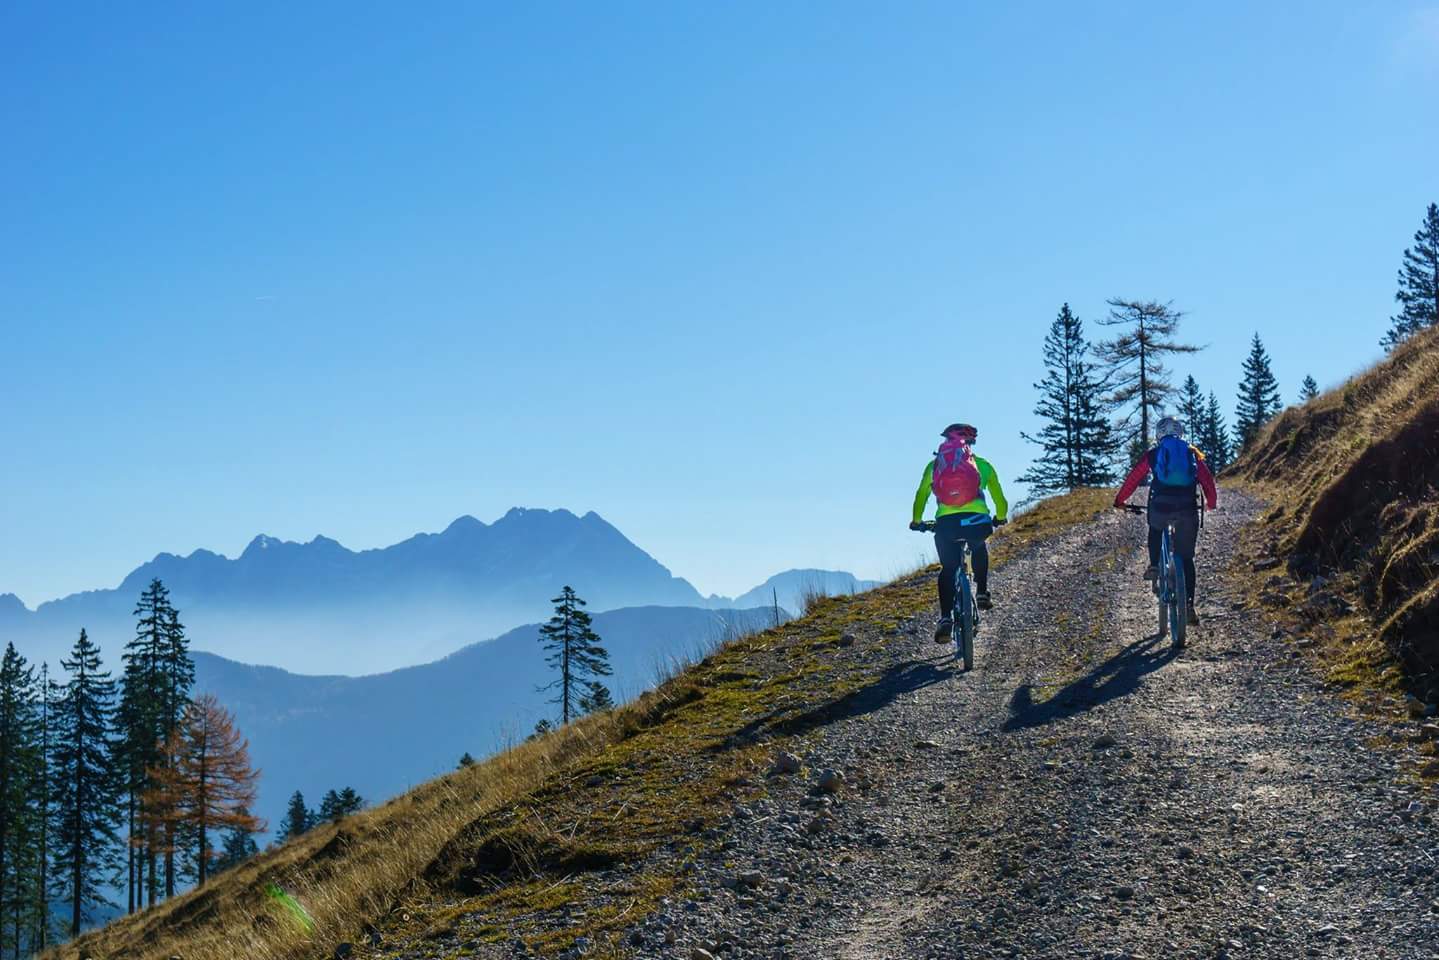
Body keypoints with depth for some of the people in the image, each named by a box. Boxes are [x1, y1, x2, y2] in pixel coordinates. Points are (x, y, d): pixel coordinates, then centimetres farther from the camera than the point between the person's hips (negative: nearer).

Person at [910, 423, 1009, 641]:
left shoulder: (934, 465, 21)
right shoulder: (982, 464, 19)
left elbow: (921, 496, 25)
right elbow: (999, 498, 23)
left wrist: (917, 521, 42)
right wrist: (1001, 517, 43)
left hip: (946, 523, 0)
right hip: (978, 521, 0)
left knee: (947, 569, 17)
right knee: (979, 549, 36)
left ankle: (945, 618, 0)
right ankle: (982, 592, 24)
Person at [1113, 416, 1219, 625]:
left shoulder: (1153, 454, 12)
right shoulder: (1193, 453, 15)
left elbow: (1133, 478, 14)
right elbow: (1207, 479, 16)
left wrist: (1120, 501, 27)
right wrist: (1212, 503, 33)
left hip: (1161, 508, -1)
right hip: (1188, 510, 1)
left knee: (1155, 529, 36)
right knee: (1186, 559, 10)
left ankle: (1154, 566, 17)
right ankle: (1189, 605, 1)